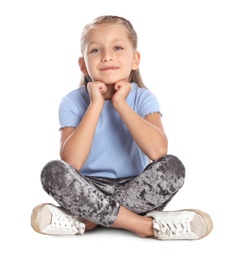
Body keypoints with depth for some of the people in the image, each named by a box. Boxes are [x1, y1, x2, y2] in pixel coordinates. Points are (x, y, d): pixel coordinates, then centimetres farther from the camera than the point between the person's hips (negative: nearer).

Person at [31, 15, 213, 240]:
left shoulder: (143, 98, -4)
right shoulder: (73, 102, -6)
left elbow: (158, 151, -24)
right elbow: (71, 162, -22)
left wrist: (120, 103, -19)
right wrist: (95, 105, -20)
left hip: (134, 191, 1)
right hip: (90, 191, 0)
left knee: (172, 166, -26)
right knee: (53, 171, -28)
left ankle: (85, 221, -20)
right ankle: (146, 225, -23)